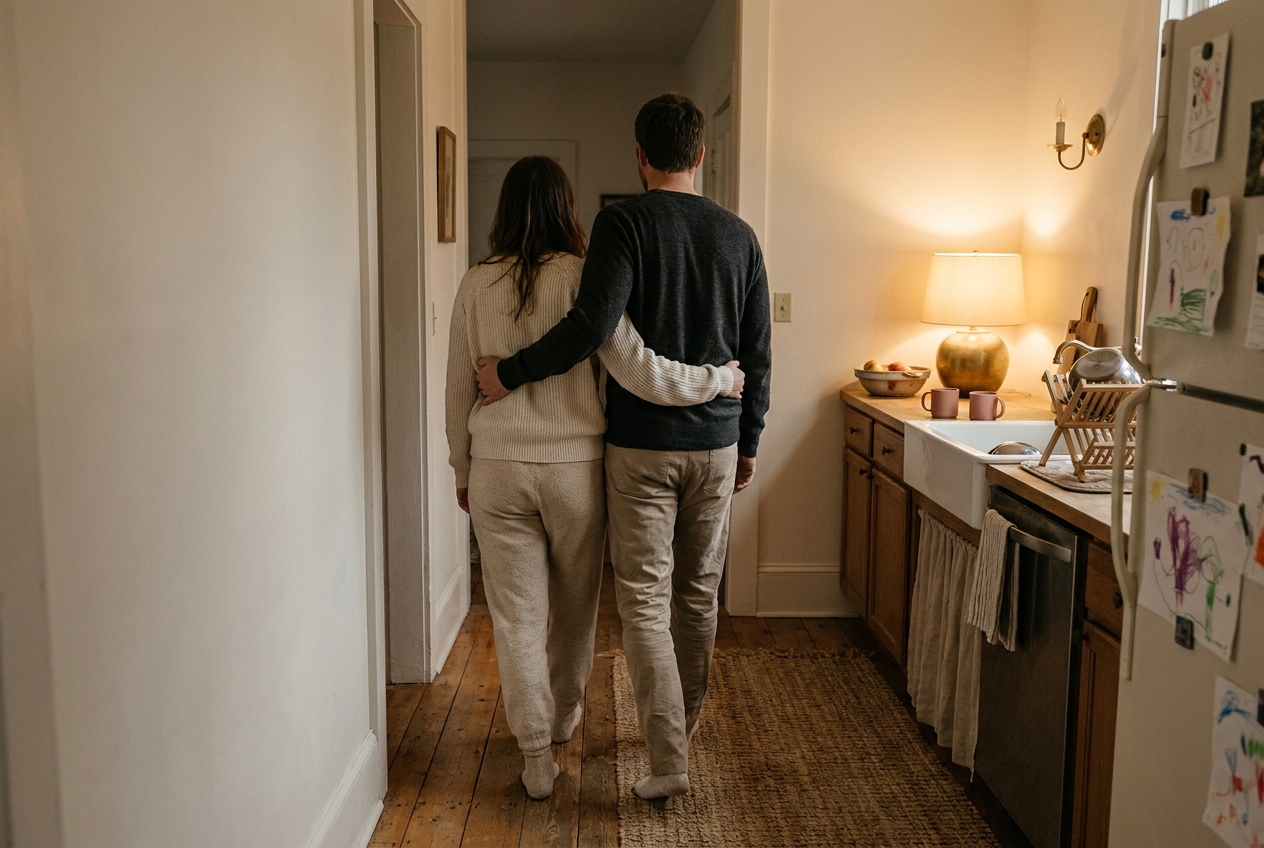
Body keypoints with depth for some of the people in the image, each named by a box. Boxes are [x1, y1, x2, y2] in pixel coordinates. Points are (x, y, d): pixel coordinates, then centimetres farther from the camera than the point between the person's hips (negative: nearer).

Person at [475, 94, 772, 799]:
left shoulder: (624, 223, -9)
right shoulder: (738, 235, 5)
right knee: (699, 595, 16)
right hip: (717, 444, 5)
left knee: (645, 598, 2)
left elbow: (594, 323, -23)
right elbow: (758, 352, 7)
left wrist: (511, 373, -12)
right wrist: (749, 440, 17)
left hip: (641, 445, -4)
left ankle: (670, 759, -1)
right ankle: (683, 725, 34)